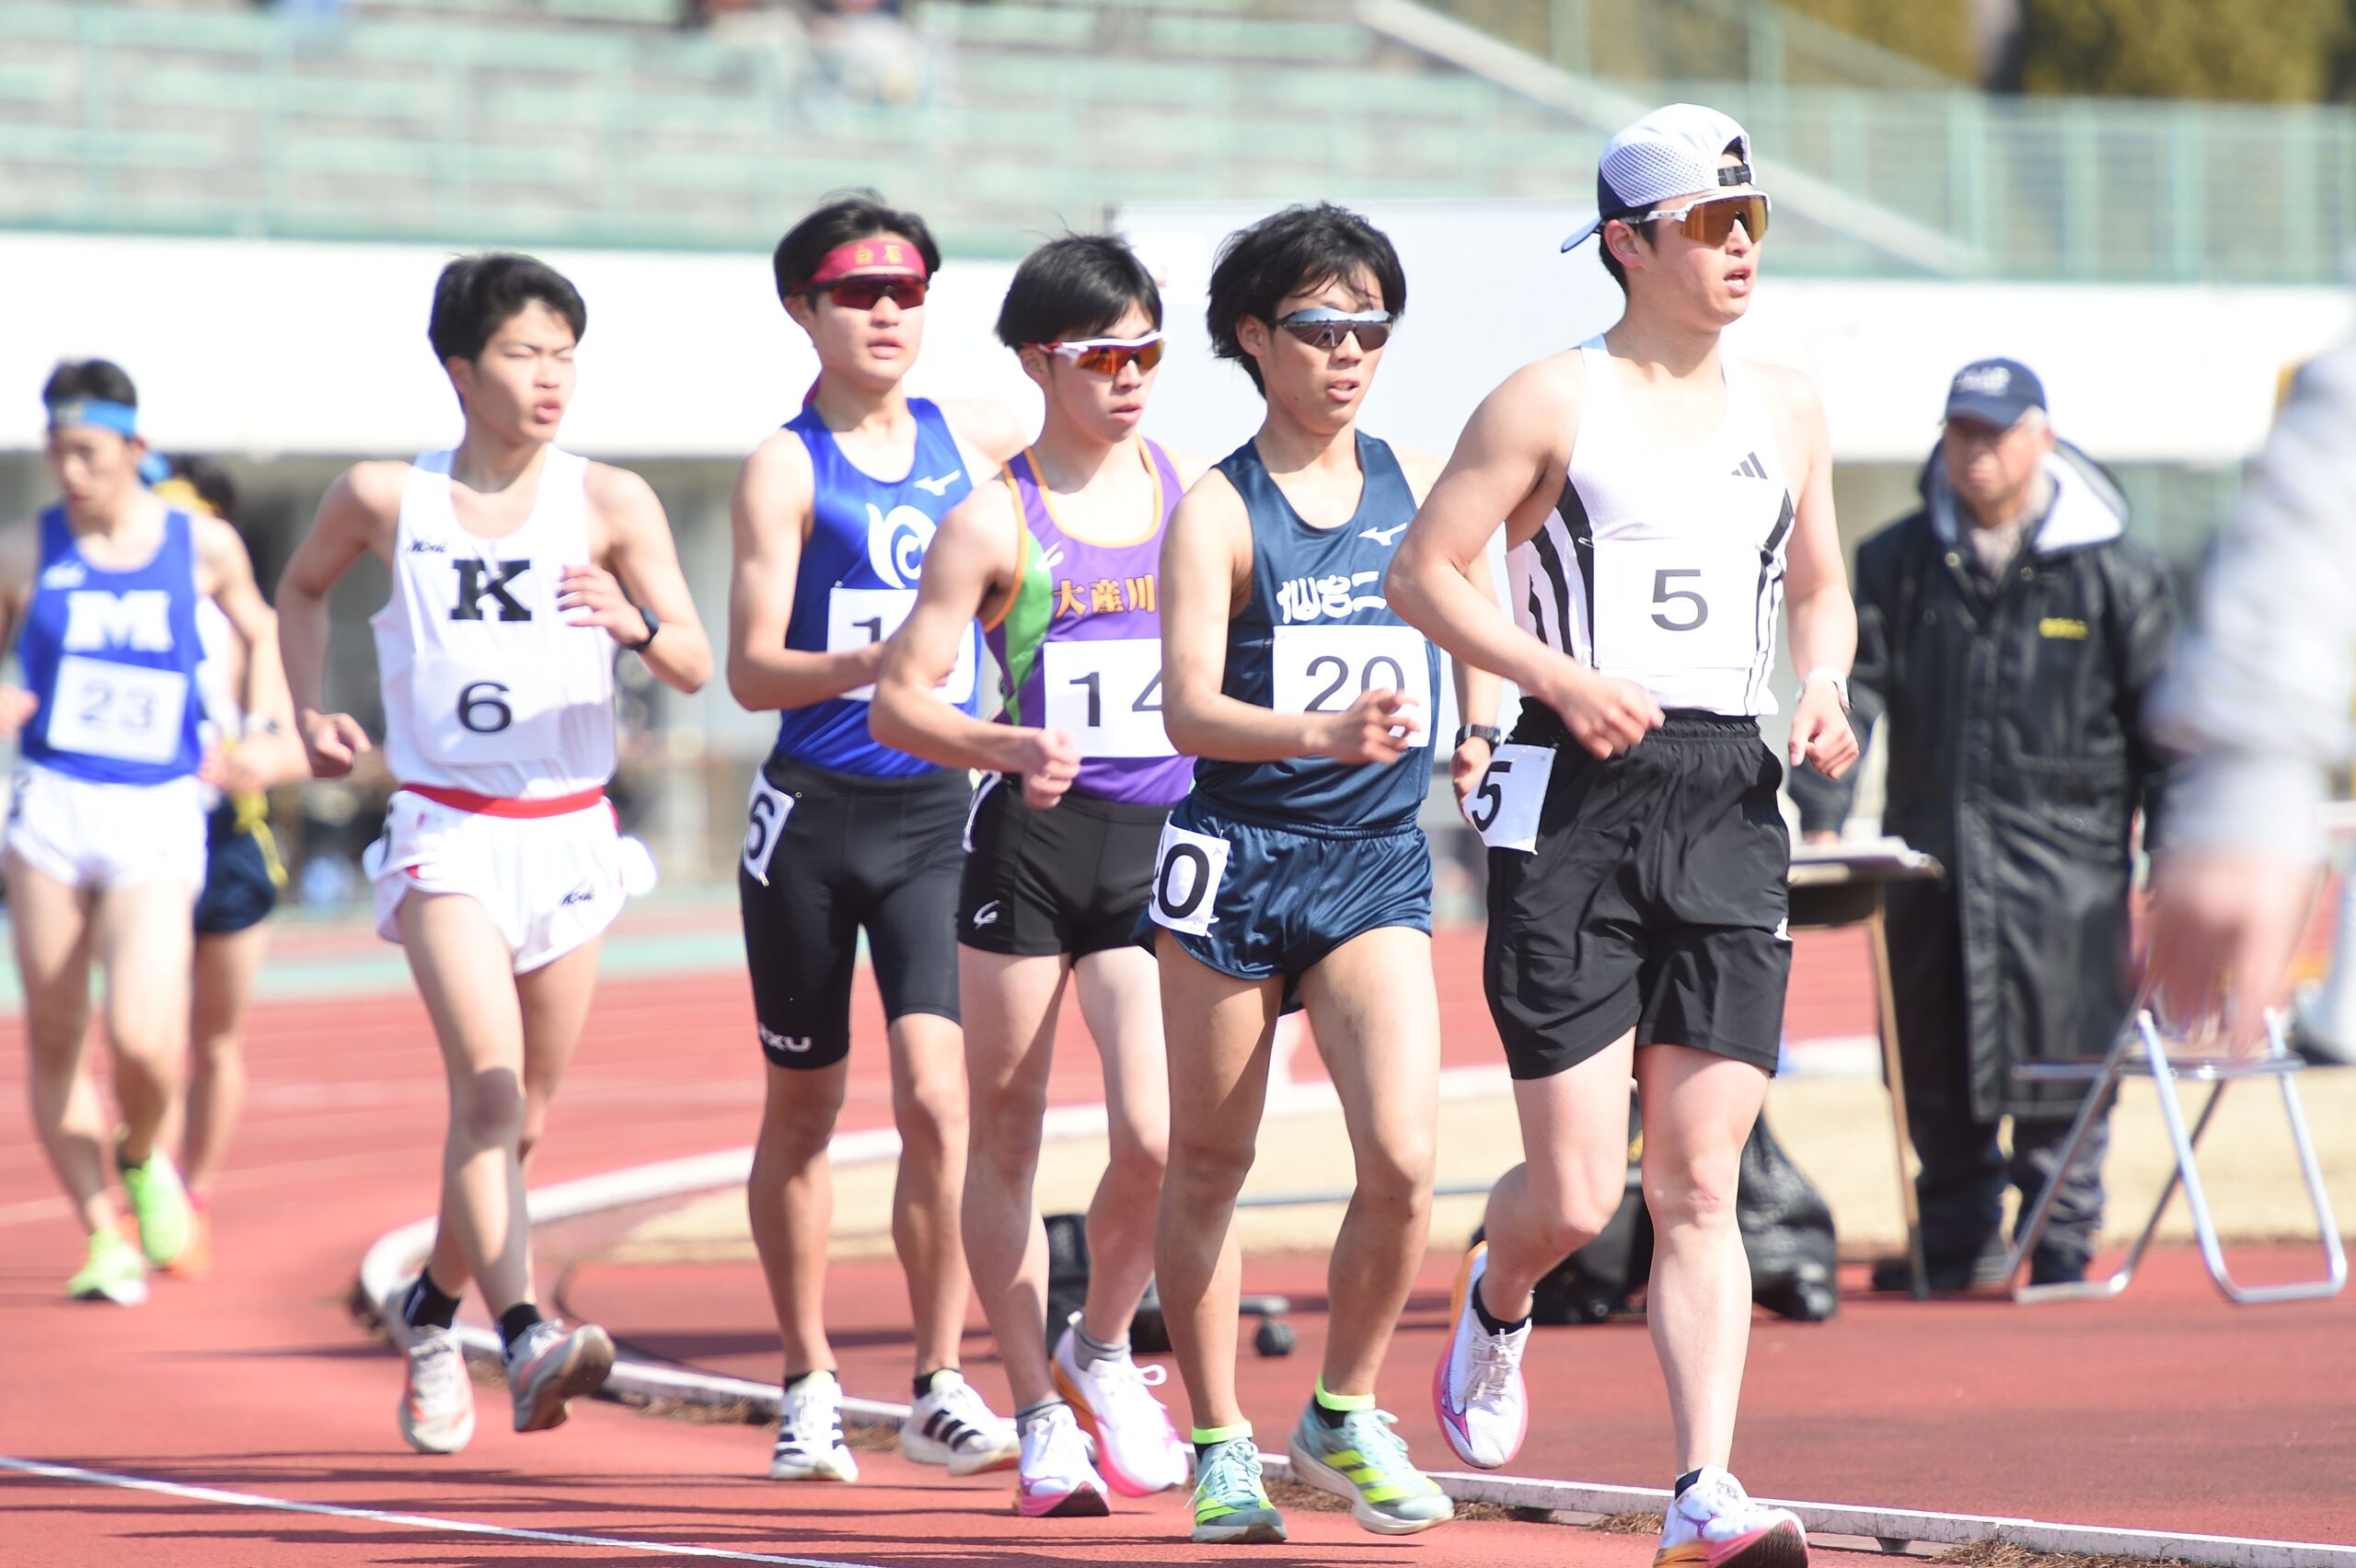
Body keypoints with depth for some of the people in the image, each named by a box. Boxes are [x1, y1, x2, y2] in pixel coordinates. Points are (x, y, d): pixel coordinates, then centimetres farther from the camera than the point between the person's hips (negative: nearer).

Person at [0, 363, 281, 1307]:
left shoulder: (204, 547, 3)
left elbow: (261, 633, 21)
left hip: (157, 819, -1)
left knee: (143, 1041, -16)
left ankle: (142, 1158, 16)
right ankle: (103, 1237, 13)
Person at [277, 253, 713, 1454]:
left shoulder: (611, 503, -2)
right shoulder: (382, 500, -1)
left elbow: (696, 667, -5)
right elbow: (302, 588, 20)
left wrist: (635, 623, -26)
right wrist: (310, 712, 6)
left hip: (569, 835, 2)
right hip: (445, 833, -2)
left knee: (523, 1118, 11)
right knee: (488, 1086, -21)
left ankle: (432, 1309, 36)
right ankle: (526, 1342, -33)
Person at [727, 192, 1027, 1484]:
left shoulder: (977, 438, 6)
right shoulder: (786, 469, -5)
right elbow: (750, 670, -12)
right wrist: (869, 665, -29)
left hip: (937, 816, 2)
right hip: (812, 812, -2)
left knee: (934, 1097, -12)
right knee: (803, 1106, 9)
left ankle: (939, 1391, -4)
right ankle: (809, 1389, 23)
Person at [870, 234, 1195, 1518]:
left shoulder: (1194, 496, 7)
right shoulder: (994, 523, -2)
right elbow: (896, 700, -4)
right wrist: (1008, 747, -22)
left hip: (1159, 844, 2)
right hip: (1028, 842, -1)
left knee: (1156, 1135, -13)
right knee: (1005, 1136, 5)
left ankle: (1100, 1350, 14)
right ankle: (1040, 1418, 18)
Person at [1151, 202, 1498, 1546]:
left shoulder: (1421, 484, 6)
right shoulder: (1218, 512, -6)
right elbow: (1190, 707, -17)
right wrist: (1320, 734, -32)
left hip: (1380, 865, 2)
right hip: (1237, 861, -2)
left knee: (1404, 1156, -13)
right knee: (1209, 1167, 6)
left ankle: (1345, 1414, 7)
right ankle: (1223, 1445, 20)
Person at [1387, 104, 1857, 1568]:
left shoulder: (1787, 407, 13)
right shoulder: (1552, 401, -3)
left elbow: (1820, 585, 25)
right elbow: (1423, 571, -2)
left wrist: (1824, 685, 4)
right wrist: (1563, 675, -15)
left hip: (1730, 804, 4)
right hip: (1576, 803, -4)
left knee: (1700, 1184, -4)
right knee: (1576, 1190, -4)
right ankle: (1494, 1305, 31)